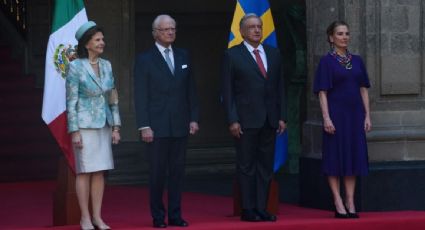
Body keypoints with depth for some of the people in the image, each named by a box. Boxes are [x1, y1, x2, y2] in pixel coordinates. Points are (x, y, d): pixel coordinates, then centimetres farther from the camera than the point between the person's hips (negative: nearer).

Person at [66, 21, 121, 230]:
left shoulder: (106, 66, 8)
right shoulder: (76, 67, -8)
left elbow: (113, 99, 11)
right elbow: (71, 101, -8)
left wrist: (116, 127, 7)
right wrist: (74, 131, -12)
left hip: (104, 125, 5)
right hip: (85, 124, -5)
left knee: (99, 171, 5)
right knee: (85, 171, -1)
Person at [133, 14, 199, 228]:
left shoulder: (183, 56, 11)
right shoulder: (144, 59, -2)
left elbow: (190, 90, 13)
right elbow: (141, 96, -5)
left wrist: (193, 118, 6)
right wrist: (144, 126, -11)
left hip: (180, 125, 4)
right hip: (157, 127, -4)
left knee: (177, 172, 5)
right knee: (157, 173, 1)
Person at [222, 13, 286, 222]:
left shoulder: (273, 53, 11)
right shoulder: (232, 55, -2)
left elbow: (279, 87, 12)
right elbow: (227, 92, -4)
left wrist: (281, 117, 6)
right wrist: (232, 120, -11)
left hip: (269, 120, 5)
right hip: (246, 120, -4)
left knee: (266, 166, 5)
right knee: (247, 166, 0)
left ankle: (261, 209, 10)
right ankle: (248, 210, 5)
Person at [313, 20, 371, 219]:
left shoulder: (357, 61, 10)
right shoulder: (327, 61, -3)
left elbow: (363, 89, 11)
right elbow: (322, 92, -8)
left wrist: (367, 115, 4)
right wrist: (326, 117, -16)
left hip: (354, 114, 5)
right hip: (335, 114, -5)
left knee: (353, 157, 5)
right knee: (335, 157, -3)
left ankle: (350, 202, 9)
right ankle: (338, 203, 1)